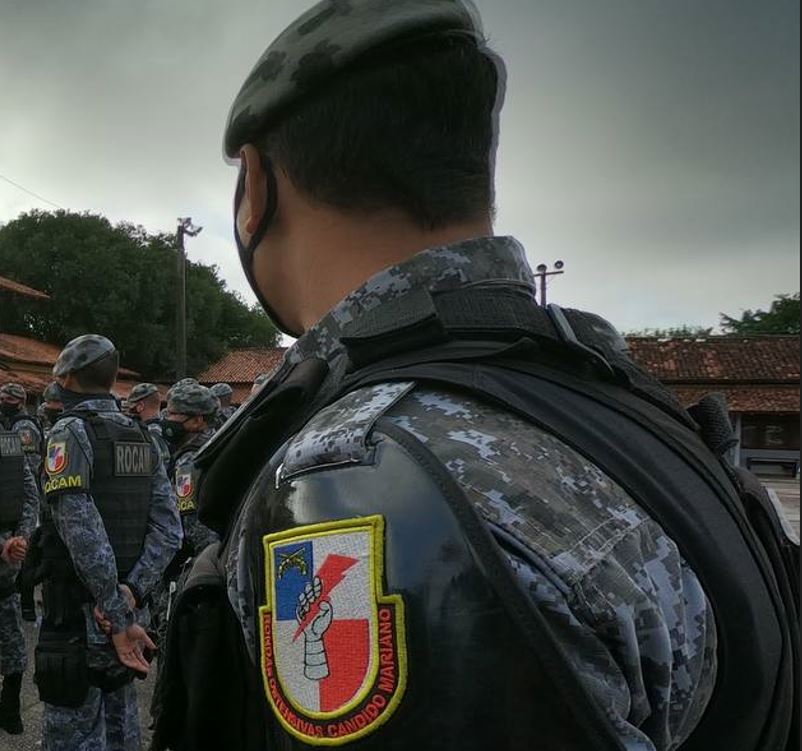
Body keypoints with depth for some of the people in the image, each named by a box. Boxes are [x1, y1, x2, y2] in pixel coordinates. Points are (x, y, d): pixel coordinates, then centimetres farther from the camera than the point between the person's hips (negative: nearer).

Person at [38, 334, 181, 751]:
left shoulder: (71, 431, -10)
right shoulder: (141, 436, 11)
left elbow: (83, 532, -21)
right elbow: (168, 527, 1)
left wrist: (119, 618, -19)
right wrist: (131, 591, -7)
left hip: (80, 616, -7)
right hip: (128, 607, 7)